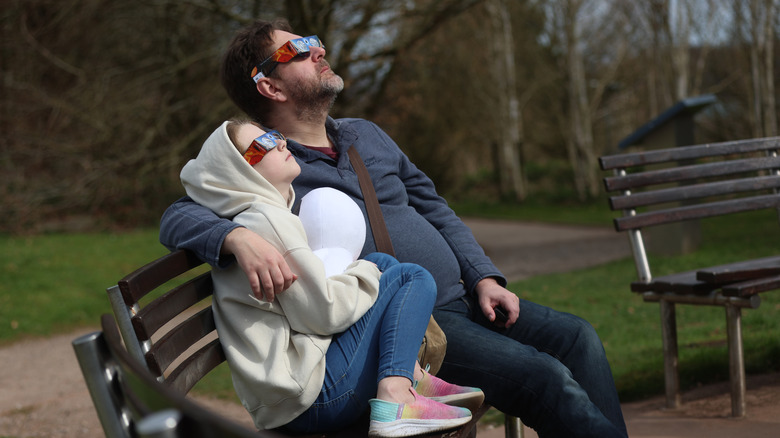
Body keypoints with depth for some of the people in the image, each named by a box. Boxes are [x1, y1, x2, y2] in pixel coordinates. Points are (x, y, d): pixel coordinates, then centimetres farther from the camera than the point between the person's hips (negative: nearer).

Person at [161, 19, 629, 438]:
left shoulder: (366, 135, 19)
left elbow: (435, 209, 22)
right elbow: (178, 217, -15)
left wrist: (484, 277, 7)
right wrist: (239, 238, -37)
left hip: (460, 299, 7)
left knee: (577, 337, -12)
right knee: (543, 377, -24)